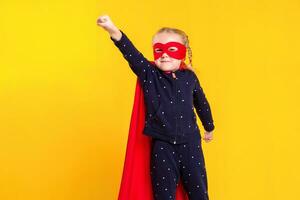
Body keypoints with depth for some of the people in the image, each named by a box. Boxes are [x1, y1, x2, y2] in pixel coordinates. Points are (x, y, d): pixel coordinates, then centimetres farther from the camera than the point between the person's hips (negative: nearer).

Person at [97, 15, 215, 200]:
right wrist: (114, 31, -39)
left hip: (190, 141, 1)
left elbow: (202, 104, 16)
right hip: (162, 144, -1)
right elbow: (131, 54, -21)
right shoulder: (149, 74, -4)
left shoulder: (189, 77, 1)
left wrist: (209, 128, 30)